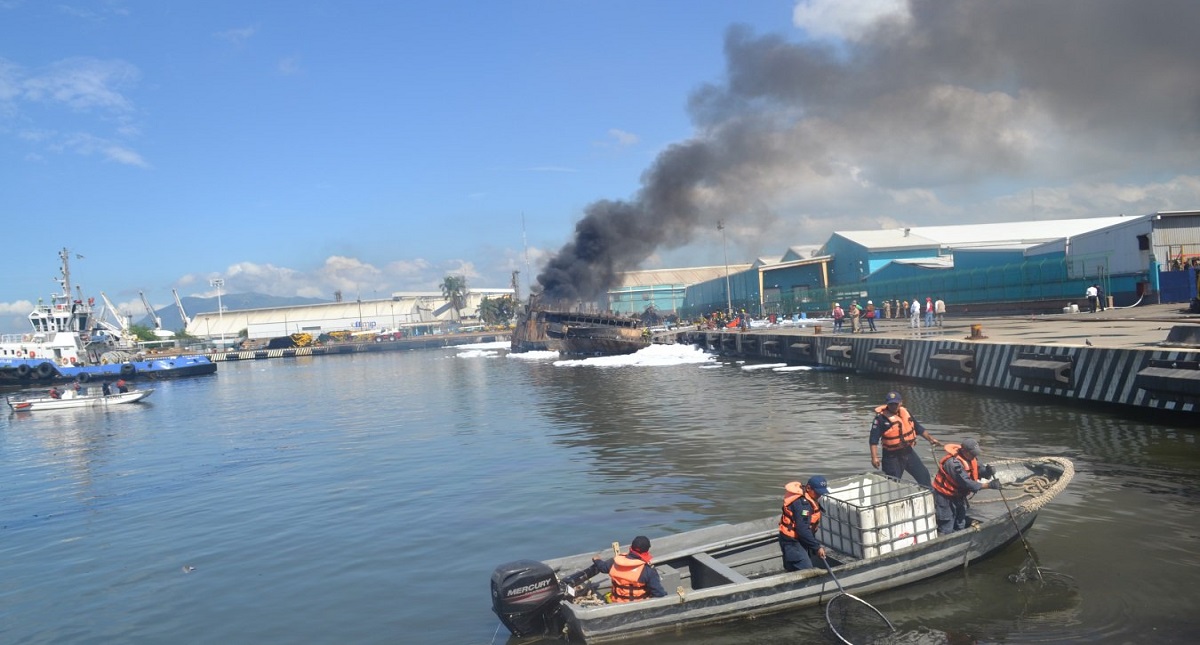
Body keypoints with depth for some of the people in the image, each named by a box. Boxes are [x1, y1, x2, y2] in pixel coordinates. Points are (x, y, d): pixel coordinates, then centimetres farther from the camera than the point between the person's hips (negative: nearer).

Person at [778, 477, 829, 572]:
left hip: (800, 539, 10)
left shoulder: (808, 499, 7)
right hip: (792, 542, -10)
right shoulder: (802, 503, -25)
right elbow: (803, 529, -29)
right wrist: (817, 547, -24)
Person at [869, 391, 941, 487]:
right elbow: (873, 439, -18)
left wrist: (930, 438, 13)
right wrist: (874, 457, -24)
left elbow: (918, 427, 18)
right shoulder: (881, 418, -17)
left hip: (908, 451, 6)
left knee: (924, 474, 12)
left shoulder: (905, 412, 3)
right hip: (892, 456, -6)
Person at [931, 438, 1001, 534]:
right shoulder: (954, 462, -32)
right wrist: (988, 485, -35)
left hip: (959, 495, 9)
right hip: (945, 497, -9)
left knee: (960, 526, 21)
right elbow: (966, 482, -34)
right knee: (946, 530, -6)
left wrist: (987, 471, -27)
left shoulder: (971, 457, -4)